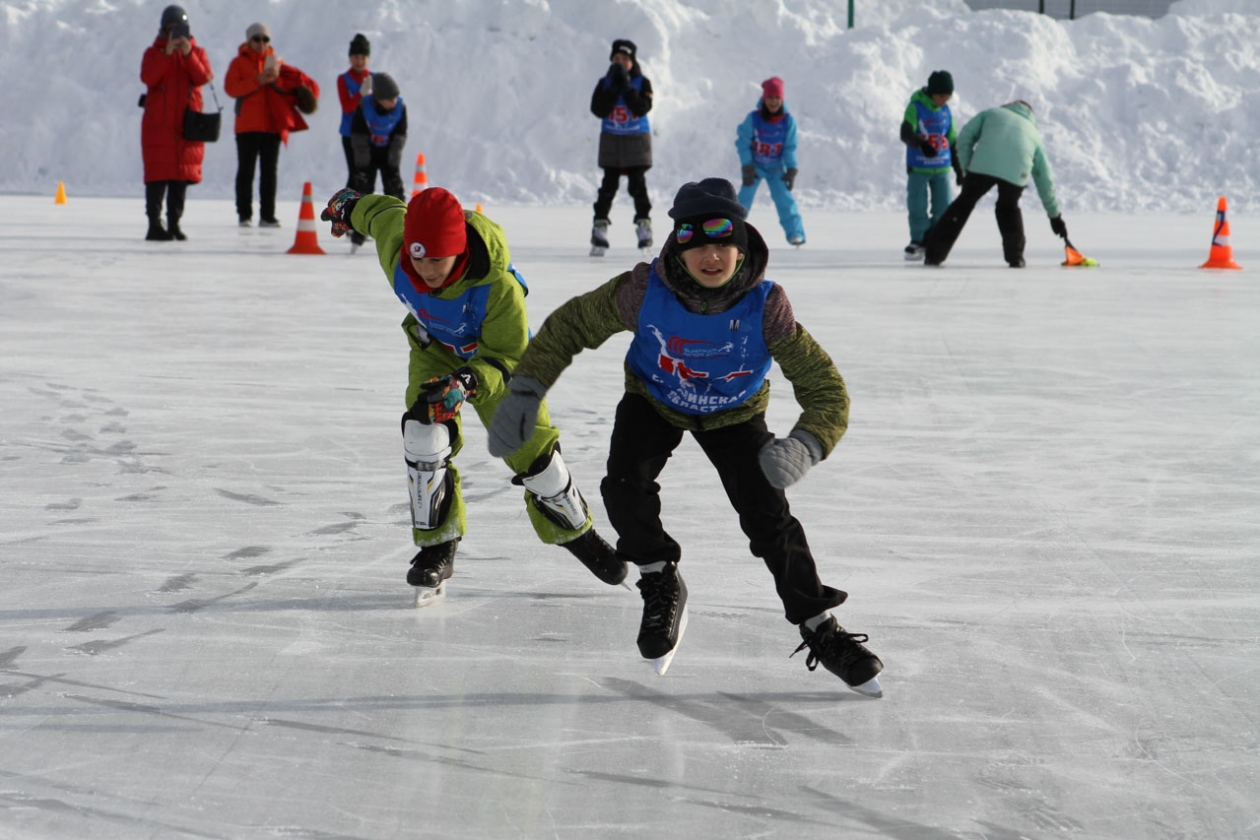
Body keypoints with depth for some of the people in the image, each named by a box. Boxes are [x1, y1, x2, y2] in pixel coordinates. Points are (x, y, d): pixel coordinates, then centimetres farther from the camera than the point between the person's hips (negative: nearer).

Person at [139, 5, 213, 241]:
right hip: (158, 123, -3)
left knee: (182, 174, 4)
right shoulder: (154, 52, 6)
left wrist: (188, 54, -21)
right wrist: (167, 54, -21)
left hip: (187, 123, 3)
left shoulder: (197, 52, 11)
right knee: (158, 174, -8)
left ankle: (174, 223, 10)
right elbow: (148, 77, -14)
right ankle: (154, 224, -8)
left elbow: (204, 77, -8)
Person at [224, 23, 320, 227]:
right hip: (247, 126, -2)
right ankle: (244, 215, 3)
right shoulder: (239, 62, 4)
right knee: (246, 171, 0)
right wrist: (258, 81, -19)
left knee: (269, 172, 3)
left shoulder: (275, 62, 13)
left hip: (272, 126, 2)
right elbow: (230, 87, -10)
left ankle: (267, 216, 5)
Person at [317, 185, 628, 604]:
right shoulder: (394, 241, -30)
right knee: (425, 432, -19)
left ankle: (576, 532, 26)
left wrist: (468, 383, -47)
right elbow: (385, 209, -5)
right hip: (434, 347, 3)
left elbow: (509, 358, -28)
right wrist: (348, 206, 17)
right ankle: (436, 546, -6)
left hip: (494, 354, -3)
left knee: (531, 445, -1)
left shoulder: (498, 286, -40)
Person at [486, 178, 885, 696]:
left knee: (767, 514, -13)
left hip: (733, 416, -1)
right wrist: (524, 393, -23)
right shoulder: (645, 290, -33)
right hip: (654, 402, 1)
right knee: (625, 486, -24)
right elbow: (570, 326, -16)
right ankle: (661, 588, 3)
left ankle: (818, 627, 7)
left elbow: (827, 390, -29)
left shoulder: (765, 308, -34)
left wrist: (802, 448, -48)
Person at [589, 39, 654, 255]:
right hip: (611, 141, 1)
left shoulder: (642, 83, -3)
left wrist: (626, 86, -21)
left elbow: (642, 108, -18)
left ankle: (643, 223, 10)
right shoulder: (605, 83, 1)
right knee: (608, 186, -4)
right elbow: (598, 110, -12)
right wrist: (613, 88, -18)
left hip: (637, 140, -1)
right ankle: (600, 227, -2)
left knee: (637, 185, -1)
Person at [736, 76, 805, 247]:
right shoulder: (753, 119, -19)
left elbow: (790, 148, -6)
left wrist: (791, 170, -13)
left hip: (776, 167, 1)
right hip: (754, 165, -1)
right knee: (745, 197, -4)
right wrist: (747, 168, -15)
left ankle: (795, 232, -9)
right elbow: (742, 142, -12)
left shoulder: (788, 121, -14)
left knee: (784, 197, -10)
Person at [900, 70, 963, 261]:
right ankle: (918, 241, 10)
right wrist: (921, 144, -43)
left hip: (942, 168, 4)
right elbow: (906, 133, -23)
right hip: (918, 167, -4)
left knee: (944, 208, 1)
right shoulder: (915, 108, -8)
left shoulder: (946, 112, 7)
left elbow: (953, 141, 16)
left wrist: (959, 168, 18)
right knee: (917, 207, -2)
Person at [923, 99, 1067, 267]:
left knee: (964, 203, 12)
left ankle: (934, 254, 11)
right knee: (1008, 208, 27)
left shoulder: (991, 113, 34)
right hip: (1016, 173, 1)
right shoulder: (1033, 133, 36)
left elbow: (964, 137, 18)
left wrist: (967, 169, 18)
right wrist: (1055, 215, 40)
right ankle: (1015, 257, 21)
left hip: (983, 165, -1)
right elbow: (1045, 179, 36)